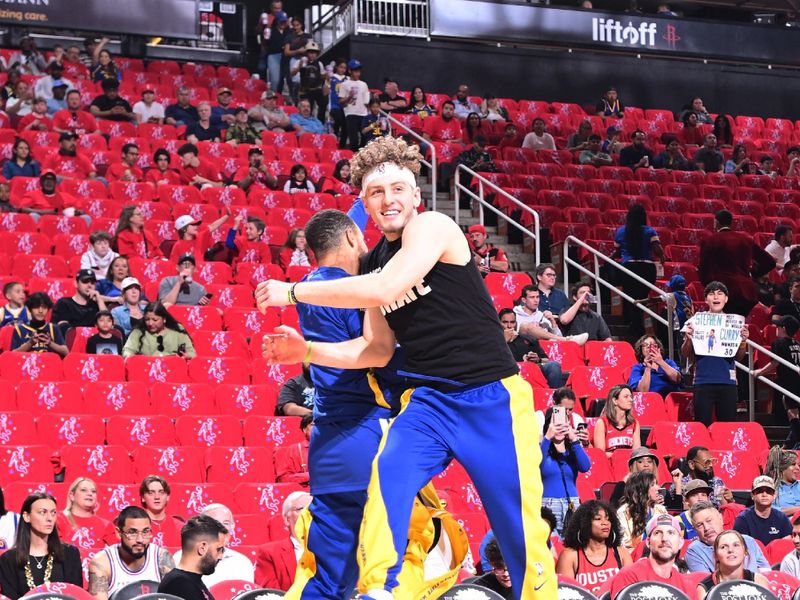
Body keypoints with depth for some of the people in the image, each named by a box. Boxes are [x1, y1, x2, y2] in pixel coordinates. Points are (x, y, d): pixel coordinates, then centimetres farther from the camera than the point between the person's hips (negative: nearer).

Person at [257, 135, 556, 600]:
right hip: (430, 400, 5)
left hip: (492, 397, -5)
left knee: (520, 526, -3)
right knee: (386, 477, -23)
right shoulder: (372, 263, 11)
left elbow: (386, 288, -25)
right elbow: (378, 349, 15)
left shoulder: (433, 227, -10)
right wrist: (307, 351, 2)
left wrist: (293, 291, -17)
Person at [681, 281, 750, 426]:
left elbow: (739, 357, 10)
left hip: (727, 381, 2)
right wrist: (688, 338, -15)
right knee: (703, 425, -3)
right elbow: (686, 354, 4)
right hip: (704, 380, -2)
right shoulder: (696, 321, 3)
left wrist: (743, 341, -8)